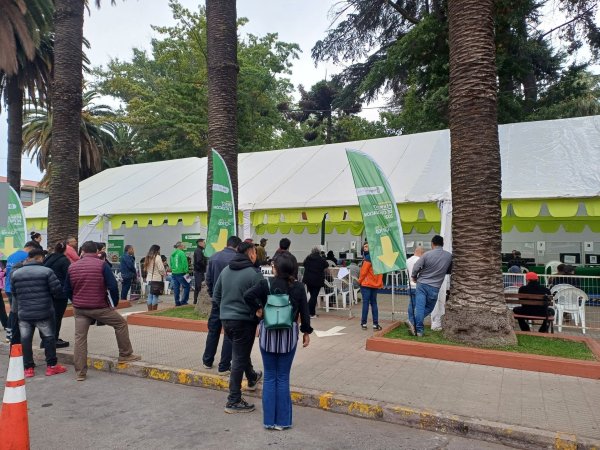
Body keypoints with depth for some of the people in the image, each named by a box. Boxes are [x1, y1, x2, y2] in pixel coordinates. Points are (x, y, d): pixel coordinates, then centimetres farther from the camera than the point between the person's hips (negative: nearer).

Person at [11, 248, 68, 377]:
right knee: (49, 338, 8)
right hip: (44, 312, -3)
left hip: (23, 313, 3)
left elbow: (14, 294, 10)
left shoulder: (15, 274, 4)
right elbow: (57, 290, -11)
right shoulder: (46, 271, -10)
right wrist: (51, 299, 10)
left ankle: (28, 368, 16)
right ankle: (51, 366, 13)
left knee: (25, 340, 11)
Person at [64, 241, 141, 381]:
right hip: (99, 307, -4)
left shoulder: (72, 267, 4)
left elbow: (67, 290, 10)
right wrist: (115, 302, 1)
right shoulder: (101, 265, -8)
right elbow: (113, 286, -13)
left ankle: (80, 372, 14)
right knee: (121, 323, 13)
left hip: (79, 308, 4)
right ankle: (125, 355, 18)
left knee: (80, 338, 10)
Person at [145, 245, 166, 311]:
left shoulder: (148, 258, 12)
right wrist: (165, 274, 4)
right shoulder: (157, 257, -12)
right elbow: (161, 269, -13)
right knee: (155, 296, -4)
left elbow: (146, 269, 14)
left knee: (150, 296, 10)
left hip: (149, 279, 7)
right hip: (157, 279, -7)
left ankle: (149, 312, 13)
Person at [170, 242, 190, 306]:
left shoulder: (173, 254, 12)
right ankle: (183, 301, 0)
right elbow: (184, 263, -15)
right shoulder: (181, 253, -12)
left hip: (174, 273, 8)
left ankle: (177, 302, 14)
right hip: (181, 273, -8)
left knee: (176, 288, 10)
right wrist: (186, 271, -10)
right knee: (186, 286, 3)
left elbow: (171, 264, 17)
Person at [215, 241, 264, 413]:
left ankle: (252, 378, 49)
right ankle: (234, 401, 10)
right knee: (239, 359, 2)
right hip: (244, 321, -7)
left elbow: (216, 295, 11)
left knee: (241, 352, 27)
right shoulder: (254, 274, -16)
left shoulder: (225, 270, 4)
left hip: (226, 319, 7)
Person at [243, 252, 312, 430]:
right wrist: (306, 332, 10)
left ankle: (269, 420, 18)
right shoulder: (299, 287, -6)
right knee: (283, 378, 10)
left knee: (269, 377, 11)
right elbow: (304, 311, -2)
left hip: (268, 334, 0)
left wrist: (259, 307, -4)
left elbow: (247, 295, -21)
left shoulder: (266, 284, -10)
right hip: (288, 335, 1)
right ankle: (282, 420, 17)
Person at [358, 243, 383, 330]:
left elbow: (364, 271, -13)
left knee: (365, 303, -1)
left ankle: (364, 323, 3)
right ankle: (375, 324, 7)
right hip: (375, 284, 6)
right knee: (374, 303, 10)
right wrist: (379, 282, 17)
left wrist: (360, 280, 0)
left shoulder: (369, 257, -13)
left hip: (366, 284, -6)